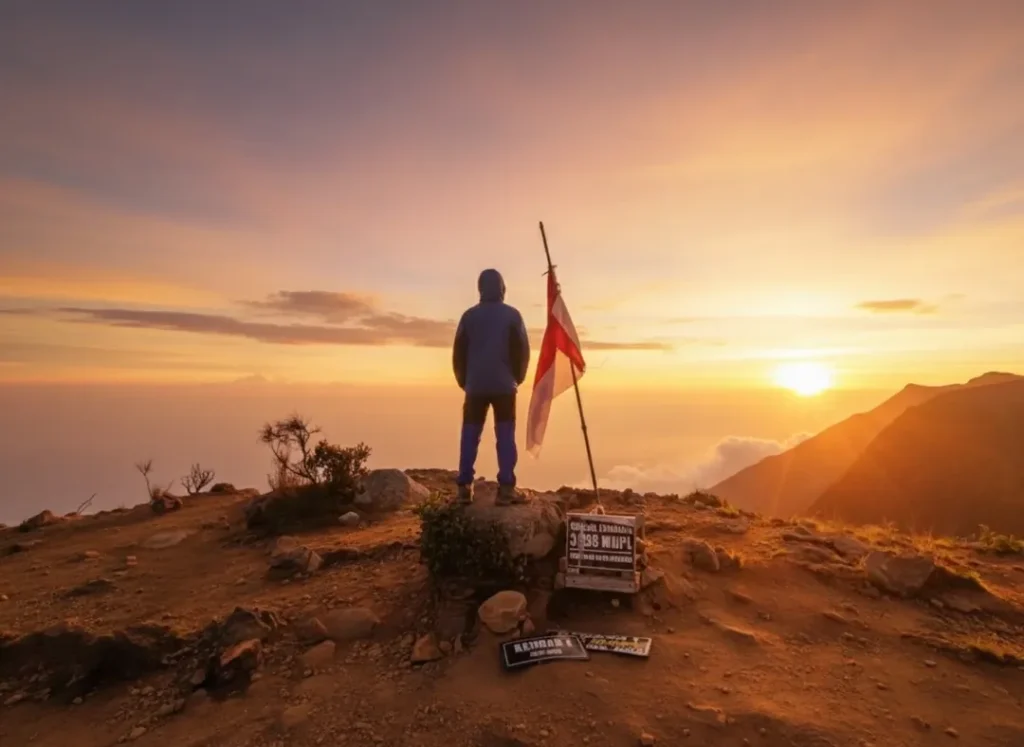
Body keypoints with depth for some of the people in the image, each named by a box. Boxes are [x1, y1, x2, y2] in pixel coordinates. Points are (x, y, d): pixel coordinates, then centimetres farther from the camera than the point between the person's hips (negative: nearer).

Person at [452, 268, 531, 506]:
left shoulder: (469, 315, 4)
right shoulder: (512, 314, 0)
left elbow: (458, 351, 5)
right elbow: (523, 350, -2)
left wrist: (463, 380, 16)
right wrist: (517, 378, 11)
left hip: (475, 386, 2)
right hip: (504, 385, -1)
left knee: (470, 436, 7)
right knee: (505, 436, 2)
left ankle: (465, 488, 7)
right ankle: (506, 488, -1)